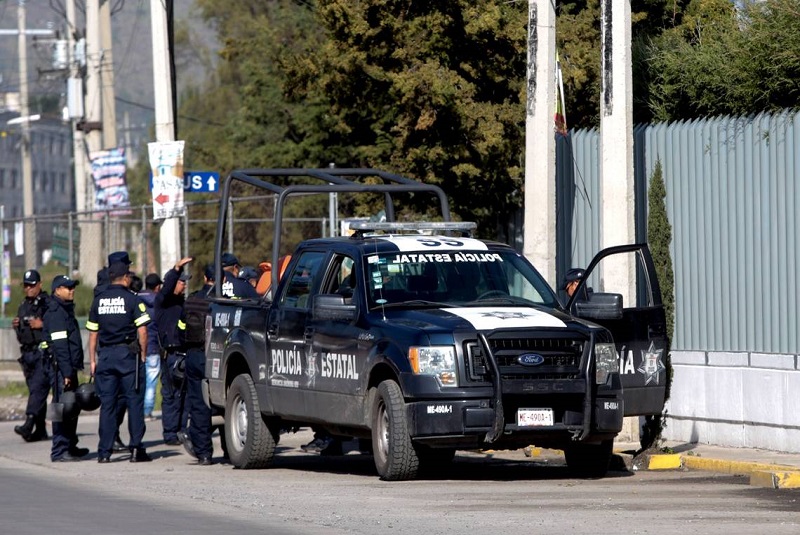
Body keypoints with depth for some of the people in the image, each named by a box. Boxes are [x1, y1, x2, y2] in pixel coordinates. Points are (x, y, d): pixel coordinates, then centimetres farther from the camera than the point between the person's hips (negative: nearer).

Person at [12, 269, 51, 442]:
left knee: (38, 387, -17)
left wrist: (42, 324, -18)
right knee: (35, 390, 8)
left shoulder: (48, 303, -5)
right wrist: (16, 326, 6)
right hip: (28, 353, 8)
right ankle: (40, 430, 11)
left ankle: (29, 423, -28)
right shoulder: (24, 306, 19)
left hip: (44, 352, -8)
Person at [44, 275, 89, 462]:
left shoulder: (66, 310, 18)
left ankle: (71, 446, 27)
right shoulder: (55, 313, -14)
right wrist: (66, 372, -24)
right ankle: (59, 451, -9)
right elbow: (59, 345, -20)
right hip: (62, 369, -10)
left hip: (70, 367, 10)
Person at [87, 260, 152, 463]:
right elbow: (142, 331, -9)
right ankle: (136, 449, -2)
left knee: (107, 404, 5)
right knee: (134, 401, 1)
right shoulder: (132, 300, -5)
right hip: (128, 354, -4)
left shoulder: (98, 301, 8)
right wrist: (142, 355, 2)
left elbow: (93, 333, 10)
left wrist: (92, 360, 14)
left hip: (105, 355, 4)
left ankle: (104, 452, 3)